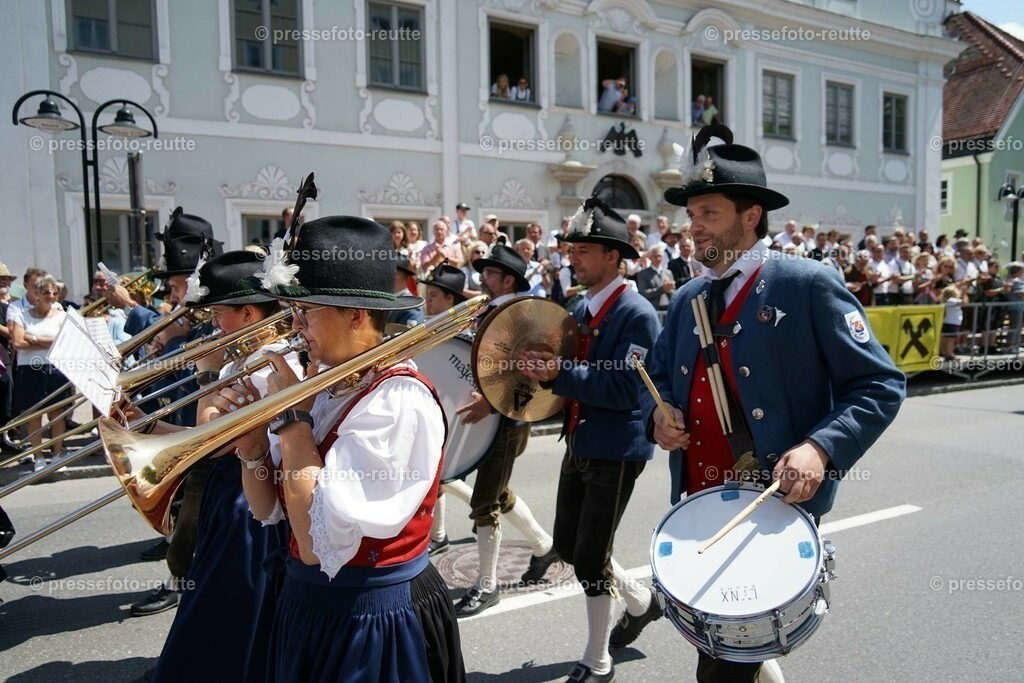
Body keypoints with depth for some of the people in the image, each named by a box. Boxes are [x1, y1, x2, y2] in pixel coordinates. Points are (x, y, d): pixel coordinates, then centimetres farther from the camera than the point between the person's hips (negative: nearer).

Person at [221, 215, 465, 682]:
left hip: (373, 627, -7)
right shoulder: (321, 381, -2)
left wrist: (292, 420, -20)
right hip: (307, 606, 7)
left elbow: (318, 544, -28)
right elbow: (268, 511, 5)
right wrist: (252, 444, -13)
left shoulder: (399, 401, -24)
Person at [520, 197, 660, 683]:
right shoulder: (581, 309, 9)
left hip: (614, 453, -8)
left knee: (589, 558, 1)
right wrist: (542, 370, -7)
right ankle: (642, 600, 40)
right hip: (579, 446, 8)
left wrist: (560, 374, -30)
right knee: (567, 546, 16)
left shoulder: (637, 314, -16)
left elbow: (626, 389, -25)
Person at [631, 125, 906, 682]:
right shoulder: (686, 300, 9)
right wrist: (658, 413, -3)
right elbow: (656, 377, 19)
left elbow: (880, 384, -10)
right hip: (695, 504, 6)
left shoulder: (808, 284, -9)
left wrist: (821, 448, -25)